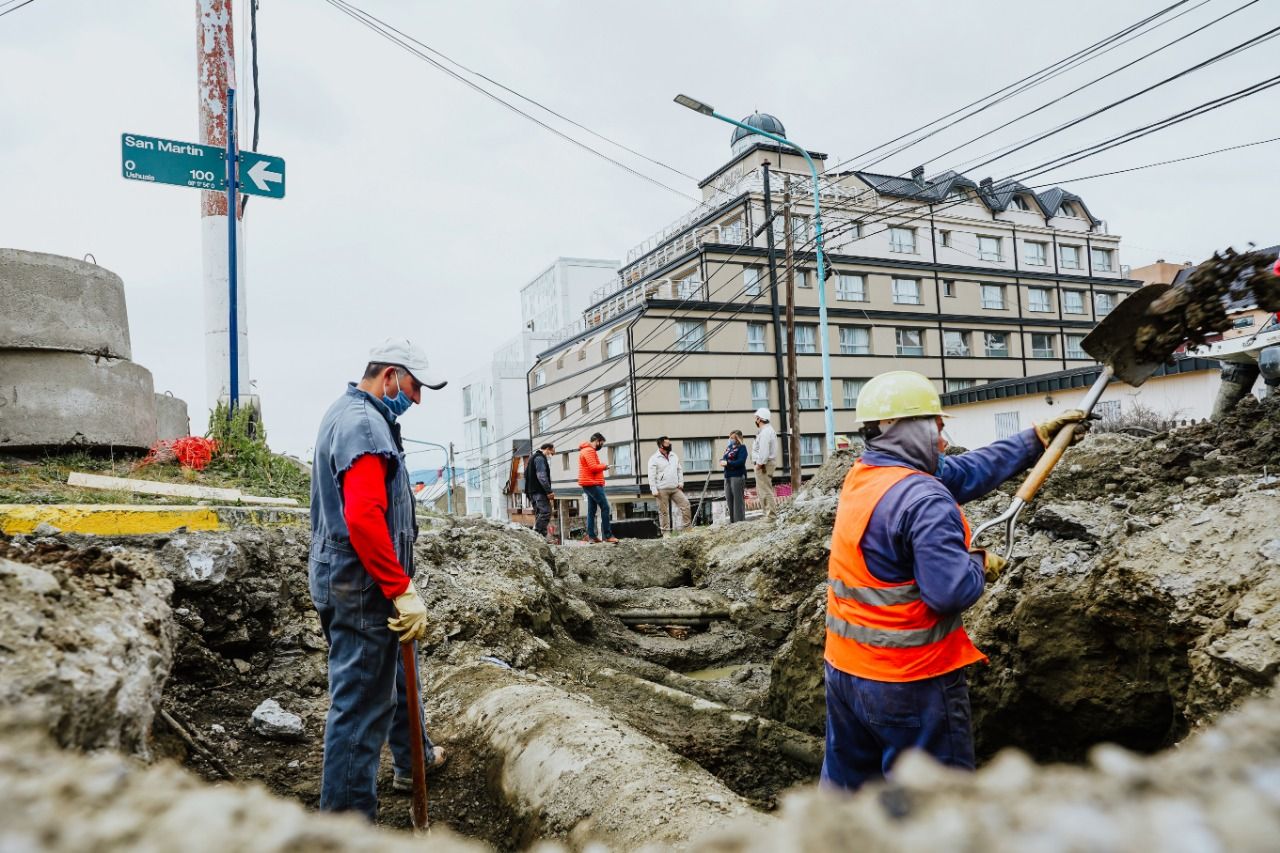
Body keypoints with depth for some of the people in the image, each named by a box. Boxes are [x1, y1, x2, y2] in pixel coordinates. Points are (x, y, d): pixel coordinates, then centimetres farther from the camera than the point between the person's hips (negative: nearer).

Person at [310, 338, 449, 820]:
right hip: (362, 586, -11)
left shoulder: (349, 414, 15)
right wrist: (403, 591, -28)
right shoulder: (364, 423, -20)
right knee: (360, 703, -2)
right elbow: (364, 517, -31)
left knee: (393, 670, 26)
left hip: (350, 580, 11)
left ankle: (413, 759, 45)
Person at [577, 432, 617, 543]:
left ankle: (591, 536, 9)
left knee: (592, 510, 10)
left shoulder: (586, 450, 19)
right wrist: (604, 466, -6)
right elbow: (593, 467, -22)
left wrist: (601, 466, 6)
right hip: (592, 484, -11)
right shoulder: (589, 451, -13)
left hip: (590, 484, 11)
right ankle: (607, 535, -11)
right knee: (605, 508, -10)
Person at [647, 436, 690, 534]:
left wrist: (681, 482, 6)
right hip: (662, 490, -5)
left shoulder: (674, 456, 13)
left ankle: (686, 527, 5)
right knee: (664, 512, 0)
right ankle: (666, 532, 7)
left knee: (685, 504, -4)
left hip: (675, 488, 5)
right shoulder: (654, 459, -6)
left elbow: (679, 470, 19)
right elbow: (651, 476, -9)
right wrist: (654, 490, -15)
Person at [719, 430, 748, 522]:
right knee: (729, 498, 8)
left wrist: (727, 463, -19)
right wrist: (722, 461, -5)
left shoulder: (742, 448, -6)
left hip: (737, 476, -8)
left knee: (738, 499, -5)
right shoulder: (728, 447, 16)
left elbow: (741, 461, -16)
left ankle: (740, 521, 0)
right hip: (728, 476, 8)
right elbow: (723, 458, 19)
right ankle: (732, 520, 16)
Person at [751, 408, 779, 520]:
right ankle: (769, 513, 21)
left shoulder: (765, 432, -16)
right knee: (761, 490, 17)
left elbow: (763, 450, -22)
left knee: (765, 490, -8)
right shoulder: (767, 430, 18)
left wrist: (760, 464, -20)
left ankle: (771, 514, -7)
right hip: (765, 463, 11)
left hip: (763, 465, -11)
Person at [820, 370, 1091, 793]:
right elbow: (952, 591, -26)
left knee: (846, 784, 20)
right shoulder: (925, 500, -22)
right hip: (912, 682, -8)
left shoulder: (861, 476, 4)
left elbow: (965, 471, 9)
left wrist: (1038, 438, 13)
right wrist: (981, 564, -5)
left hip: (844, 668, 8)